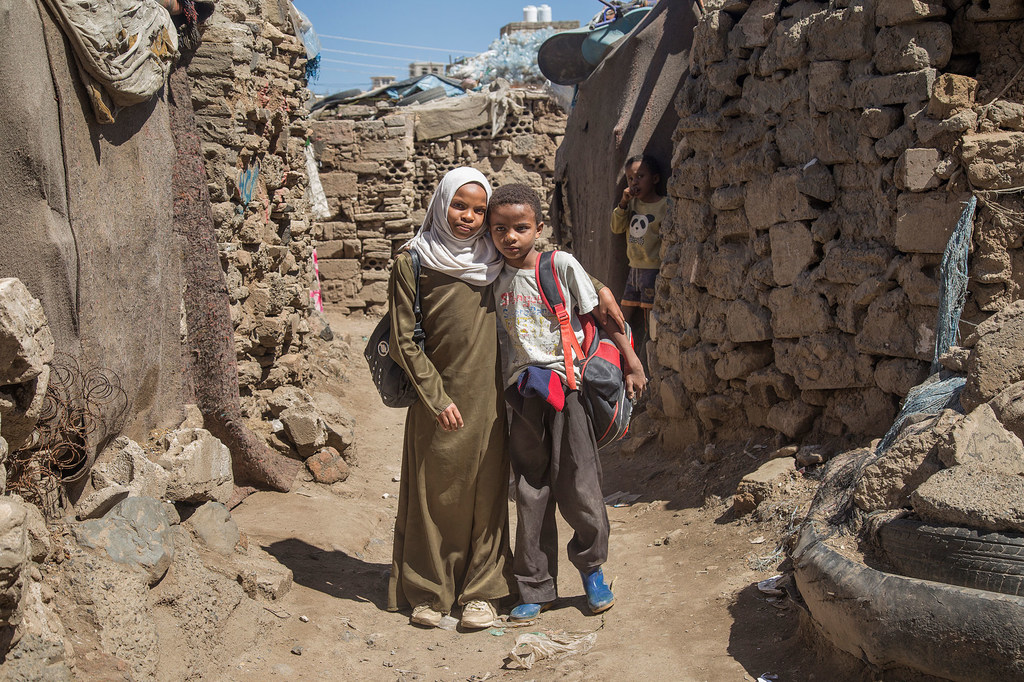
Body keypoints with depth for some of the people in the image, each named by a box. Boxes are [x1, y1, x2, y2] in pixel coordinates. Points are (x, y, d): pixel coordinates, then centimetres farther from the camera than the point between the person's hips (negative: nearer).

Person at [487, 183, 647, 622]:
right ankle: (536, 589, 19)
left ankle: (591, 568, 27)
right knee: (531, 493, 8)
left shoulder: (562, 265, -5)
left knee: (577, 487, 1)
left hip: (568, 384, -3)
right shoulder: (493, 279, 5)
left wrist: (632, 365, 2)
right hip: (522, 392, 3)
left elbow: (601, 317, 1)